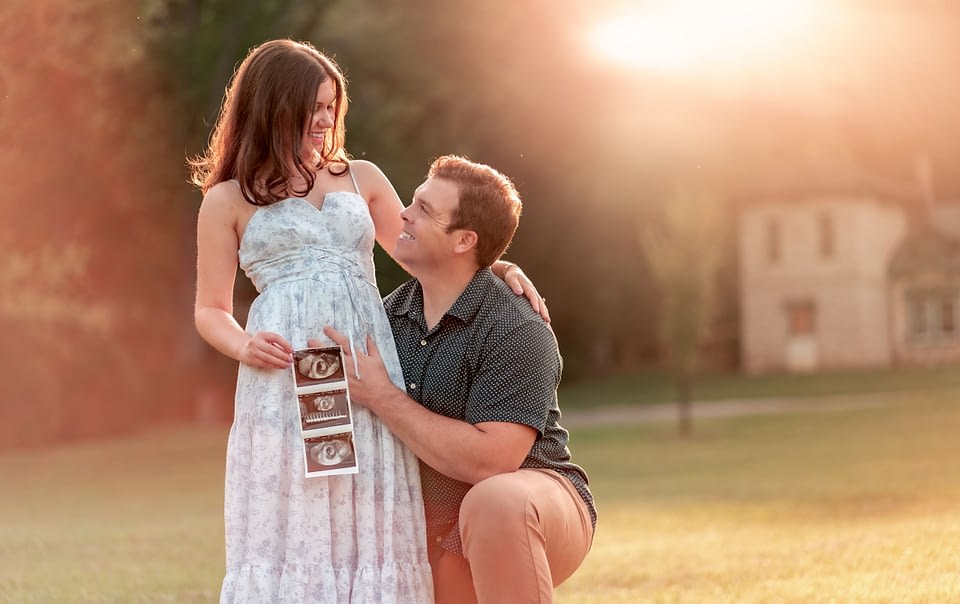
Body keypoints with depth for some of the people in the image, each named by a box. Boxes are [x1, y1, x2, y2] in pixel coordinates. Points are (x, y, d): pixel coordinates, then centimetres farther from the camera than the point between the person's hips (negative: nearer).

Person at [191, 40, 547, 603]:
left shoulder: (362, 178, 18)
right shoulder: (229, 200, 10)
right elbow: (211, 311, 11)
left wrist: (495, 266, 8)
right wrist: (244, 346, -10)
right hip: (285, 384, -3)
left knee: (371, 534, -1)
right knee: (290, 534, -6)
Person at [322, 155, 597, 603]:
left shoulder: (516, 332, -19)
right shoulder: (390, 314, 2)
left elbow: (489, 461, -28)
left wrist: (382, 397, -23)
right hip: (435, 530, 7)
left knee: (494, 502, -38)